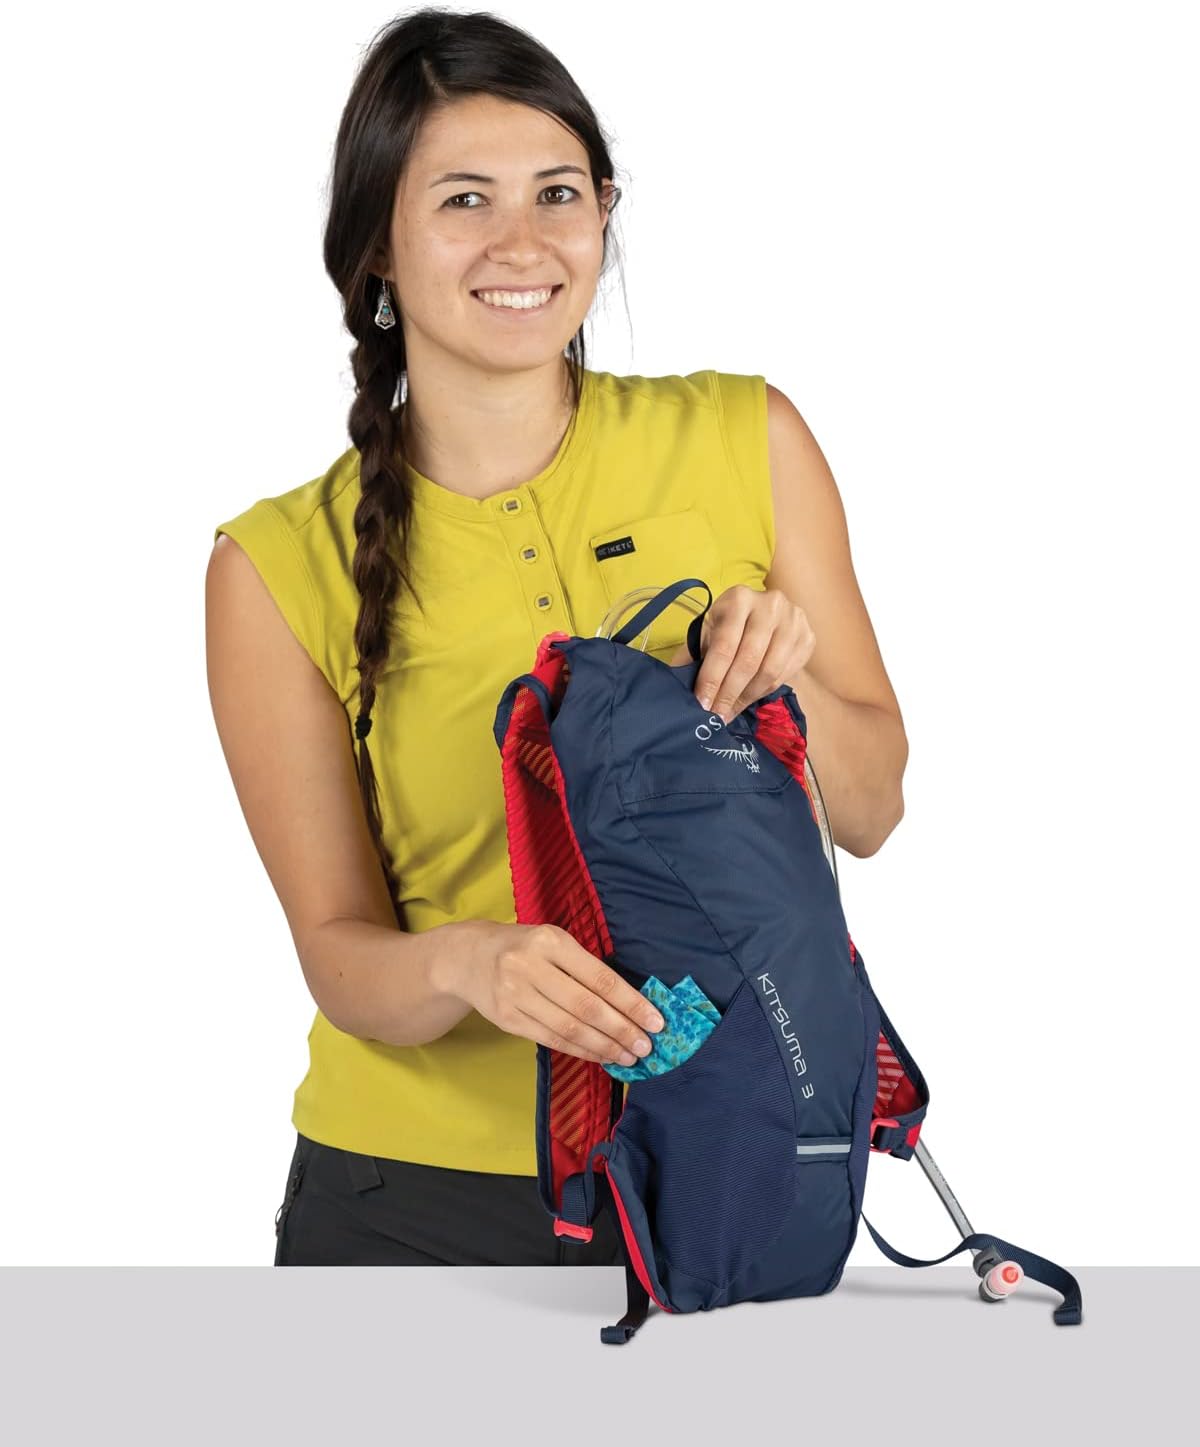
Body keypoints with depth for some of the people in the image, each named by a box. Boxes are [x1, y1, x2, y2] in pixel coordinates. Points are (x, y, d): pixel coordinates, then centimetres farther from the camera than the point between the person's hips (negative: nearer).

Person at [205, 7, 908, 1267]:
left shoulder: (742, 442, -4)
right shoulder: (282, 566, -7)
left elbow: (870, 810, 2)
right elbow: (339, 949, -8)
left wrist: (783, 681, -19)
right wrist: (467, 964, -30)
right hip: (420, 1197, -1)